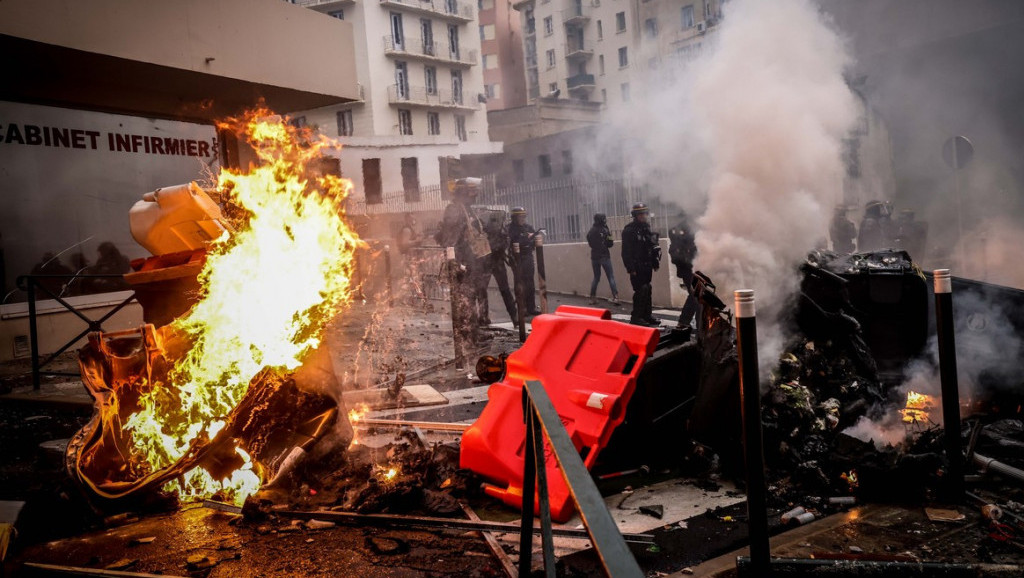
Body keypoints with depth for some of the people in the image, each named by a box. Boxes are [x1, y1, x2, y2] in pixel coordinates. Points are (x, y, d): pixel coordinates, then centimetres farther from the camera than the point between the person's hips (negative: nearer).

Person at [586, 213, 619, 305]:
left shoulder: (590, 231, 3)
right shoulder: (605, 230, -12)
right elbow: (610, 244, -8)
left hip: (594, 256, 5)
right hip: (604, 256, -5)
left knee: (596, 277, 15)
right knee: (611, 277, 0)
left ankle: (592, 298, 13)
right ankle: (615, 297, -8)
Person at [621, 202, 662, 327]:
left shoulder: (647, 227, 14)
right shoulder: (629, 230, -11)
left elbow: (654, 246, 19)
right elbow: (626, 251, -15)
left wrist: (655, 262, 13)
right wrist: (631, 268, -19)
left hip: (647, 266, 8)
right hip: (637, 267, -8)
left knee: (647, 290, 12)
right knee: (641, 290, -11)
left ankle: (647, 315, 21)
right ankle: (636, 317, -4)